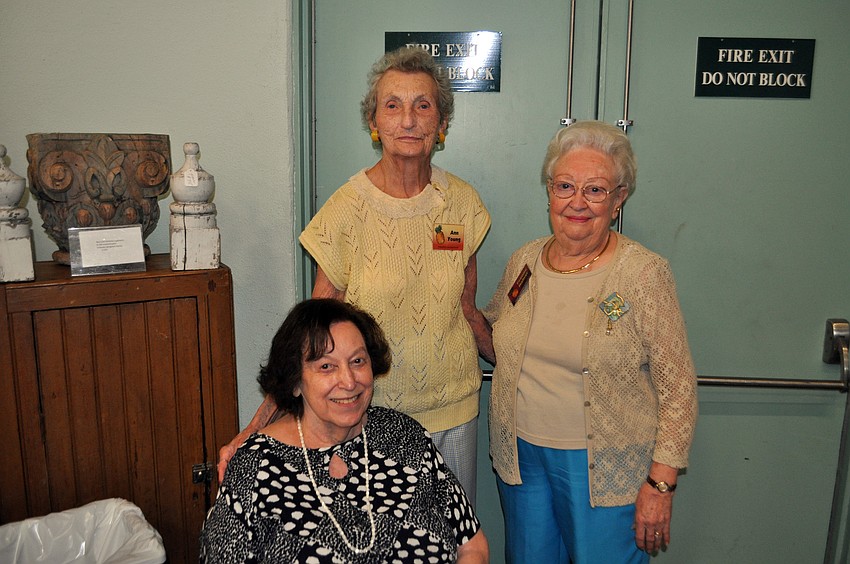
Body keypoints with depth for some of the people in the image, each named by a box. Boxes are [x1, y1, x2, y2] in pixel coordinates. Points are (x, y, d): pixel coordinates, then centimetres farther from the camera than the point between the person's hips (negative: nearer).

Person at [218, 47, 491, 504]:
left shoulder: (462, 202, -3)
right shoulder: (346, 210, -13)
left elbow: (467, 311, 8)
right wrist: (255, 430, -15)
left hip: (454, 411, 3)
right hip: (371, 414, -3)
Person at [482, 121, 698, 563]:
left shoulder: (644, 274, -13)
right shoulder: (524, 261, 1)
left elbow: (678, 388, -11)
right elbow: (495, 338, 18)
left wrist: (660, 483, -13)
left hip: (605, 468, -4)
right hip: (521, 455, 5)